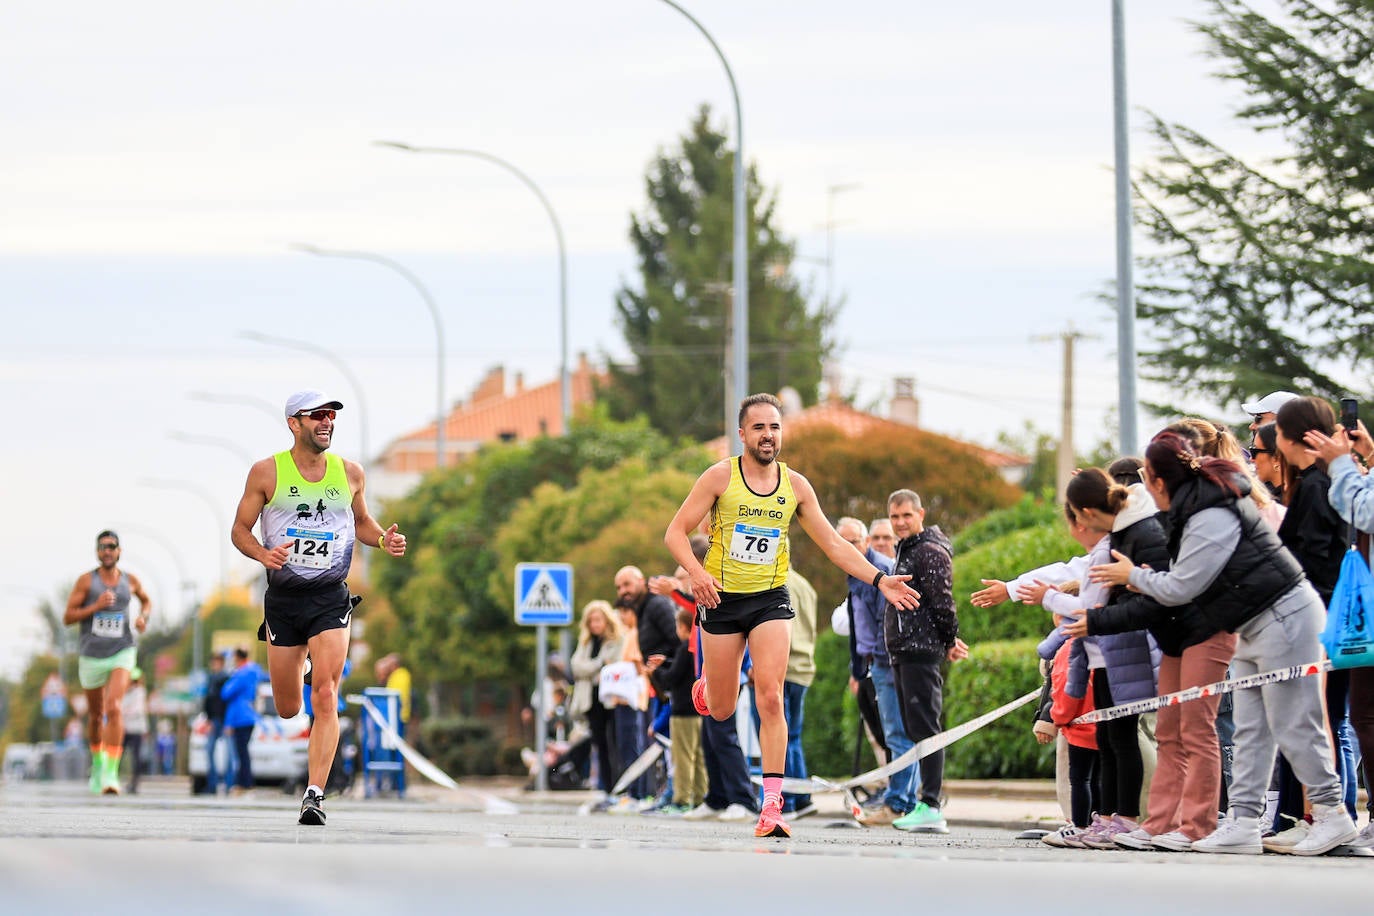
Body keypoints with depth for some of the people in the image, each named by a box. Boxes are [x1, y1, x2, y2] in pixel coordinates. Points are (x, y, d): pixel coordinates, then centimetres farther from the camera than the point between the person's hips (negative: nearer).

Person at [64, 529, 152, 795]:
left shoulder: (130, 580, 5)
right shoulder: (86, 580, -2)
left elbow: (146, 600, 27)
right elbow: (67, 617, -5)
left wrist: (144, 617, 5)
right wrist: (96, 606, -17)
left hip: (121, 653, -1)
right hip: (91, 656, 1)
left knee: (114, 708, -21)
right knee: (96, 714, 14)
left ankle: (111, 774, -25)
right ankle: (97, 764, 40)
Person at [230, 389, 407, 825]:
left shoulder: (351, 474, 4)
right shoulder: (267, 473, -3)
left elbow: (361, 522, 21)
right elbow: (239, 530, 2)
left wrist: (383, 539, -1)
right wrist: (264, 555, -19)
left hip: (330, 597, 0)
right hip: (283, 596, 0)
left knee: (325, 699, -15)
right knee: (287, 709, 8)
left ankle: (315, 794, -13)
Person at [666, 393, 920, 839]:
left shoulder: (796, 486, 0)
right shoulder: (720, 477, -8)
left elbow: (833, 543, 6)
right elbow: (676, 531, -7)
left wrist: (879, 578, -5)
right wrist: (696, 572, -26)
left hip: (771, 600, 1)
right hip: (722, 599, -1)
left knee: (770, 698, -15)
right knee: (722, 710, 7)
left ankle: (772, 804, -14)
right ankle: (706, 685, 47)